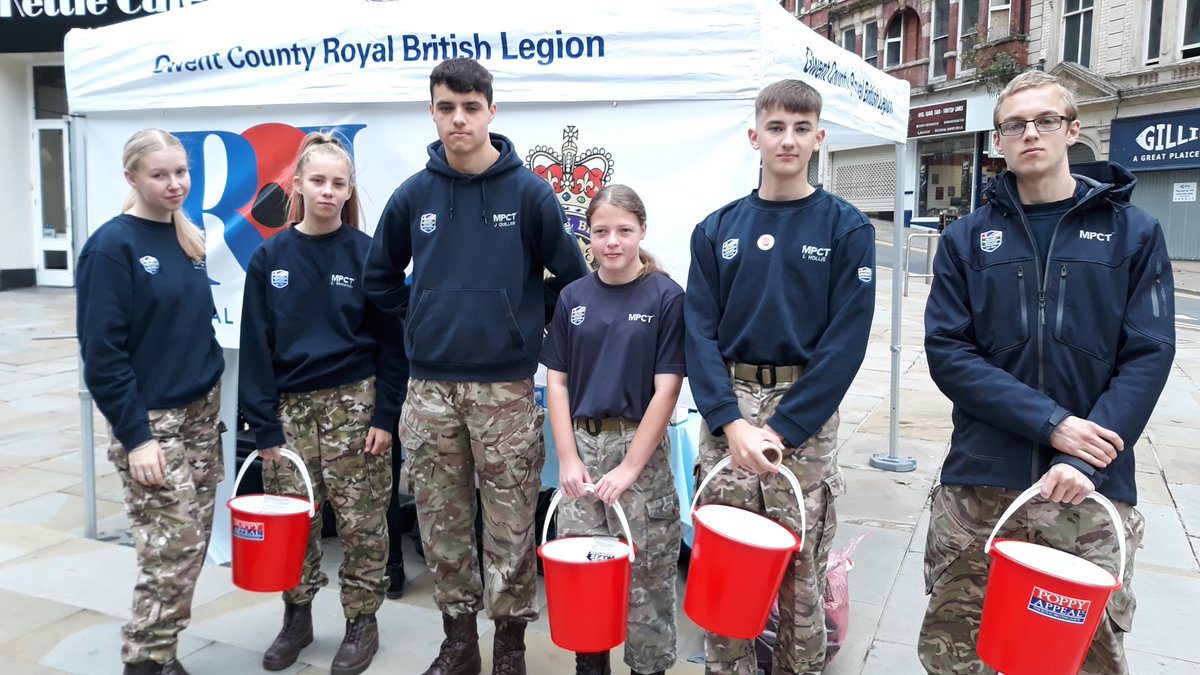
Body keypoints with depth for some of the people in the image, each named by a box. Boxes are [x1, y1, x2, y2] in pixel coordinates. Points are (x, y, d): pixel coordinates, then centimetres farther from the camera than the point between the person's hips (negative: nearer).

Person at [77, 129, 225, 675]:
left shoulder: (189, 239, 9)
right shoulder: (112, 246, -12)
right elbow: (102, 352, -15)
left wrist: (214, 404, 13)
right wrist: (135, 436, -17)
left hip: (202, 413, 7)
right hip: (151, 423, -7)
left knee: (191, 548, 11)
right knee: (169, 554, -5)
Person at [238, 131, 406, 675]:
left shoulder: (367, 254, -4)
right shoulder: (270, 257, 1)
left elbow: (392, 341, -3)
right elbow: (256, 345, 2)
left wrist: (385, 415, -8)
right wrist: (264, 422, -3)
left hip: (354, 403, -2)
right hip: (290, 406, 2)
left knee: (361, 521, 6)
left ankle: (362, 622, 23)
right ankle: (296, 618, 30)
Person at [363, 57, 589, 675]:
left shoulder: (529, 191, -4)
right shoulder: (412, 196, 4)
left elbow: (572, 277, 2)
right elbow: (379, 277, 17)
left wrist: (526, 326, 4)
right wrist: (425, 322, 10)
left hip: (506, 387, -3)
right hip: (430, 388, 3)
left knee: (510, 526, 5)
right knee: (441, 523, 12)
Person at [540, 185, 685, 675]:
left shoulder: (666, 297, -6)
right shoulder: (573, 297, 5)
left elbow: (666, 389, -9)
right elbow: (557, 381, 6)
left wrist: (630, 467, -13)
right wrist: (568, 458, -2)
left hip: (641, 447, -3)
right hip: (581, 443, 4)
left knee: (645, 572, 4)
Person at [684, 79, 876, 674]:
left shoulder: (846, 228, -1)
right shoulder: (716, 230, 6)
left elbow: (846, 340, -7)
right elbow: (700, 331, 1)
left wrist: (783, 428, -14)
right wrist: (730, 421, -12)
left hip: (805, 415, -2)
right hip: (727, 410, 2)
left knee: (800, 569, 6)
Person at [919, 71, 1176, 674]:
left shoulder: (1134, 233, 4)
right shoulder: (966, 239, 5)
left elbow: (1148, 357, -3)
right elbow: (947, 352, -4)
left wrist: (1085, 461, -15)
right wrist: (1051, 423, -15)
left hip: (1095, 489, 0)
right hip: (978, 485, 1)